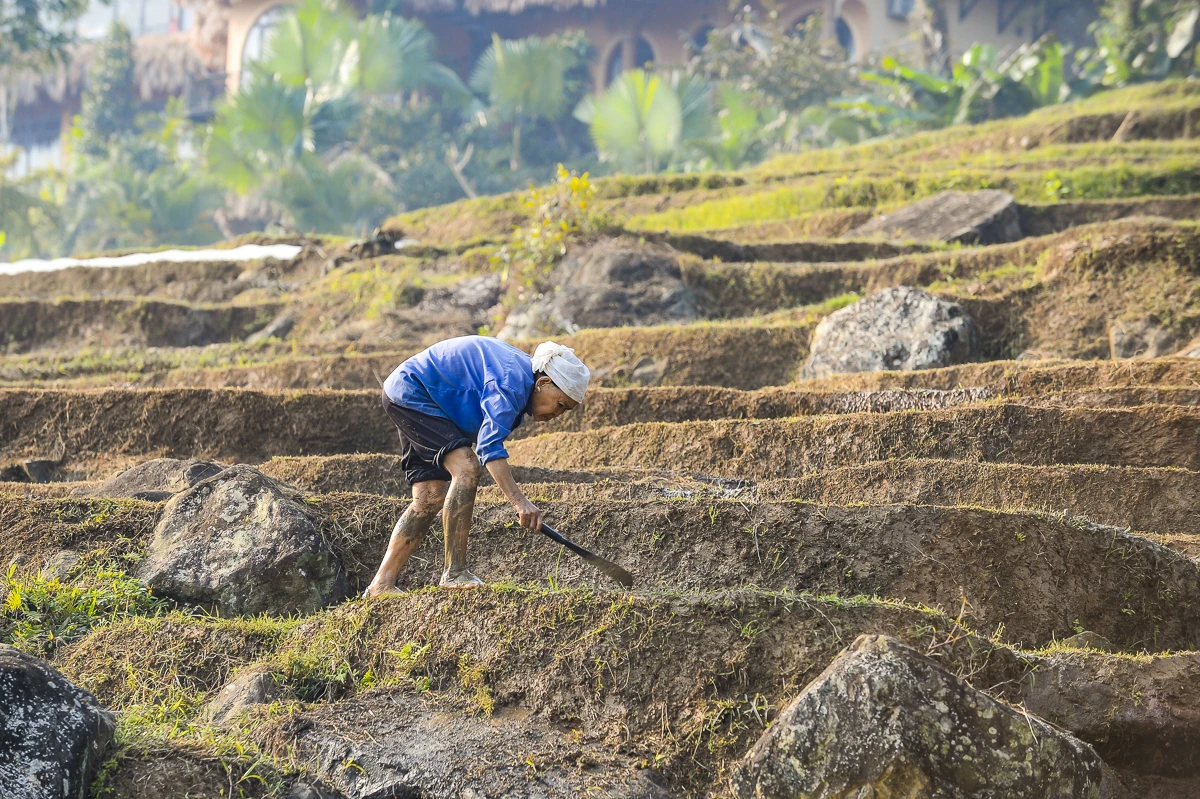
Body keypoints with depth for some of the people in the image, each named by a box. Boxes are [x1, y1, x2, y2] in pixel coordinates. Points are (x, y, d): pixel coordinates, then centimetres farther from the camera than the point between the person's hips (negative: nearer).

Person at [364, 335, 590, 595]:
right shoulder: (512, 382, -27)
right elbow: (490, 446, -39)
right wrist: (520, 502, -47)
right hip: (410, 392, -11)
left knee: (430, 499, 4)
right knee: (467, 468, -24)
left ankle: (380, 585, 3)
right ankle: (455, 573, -22)